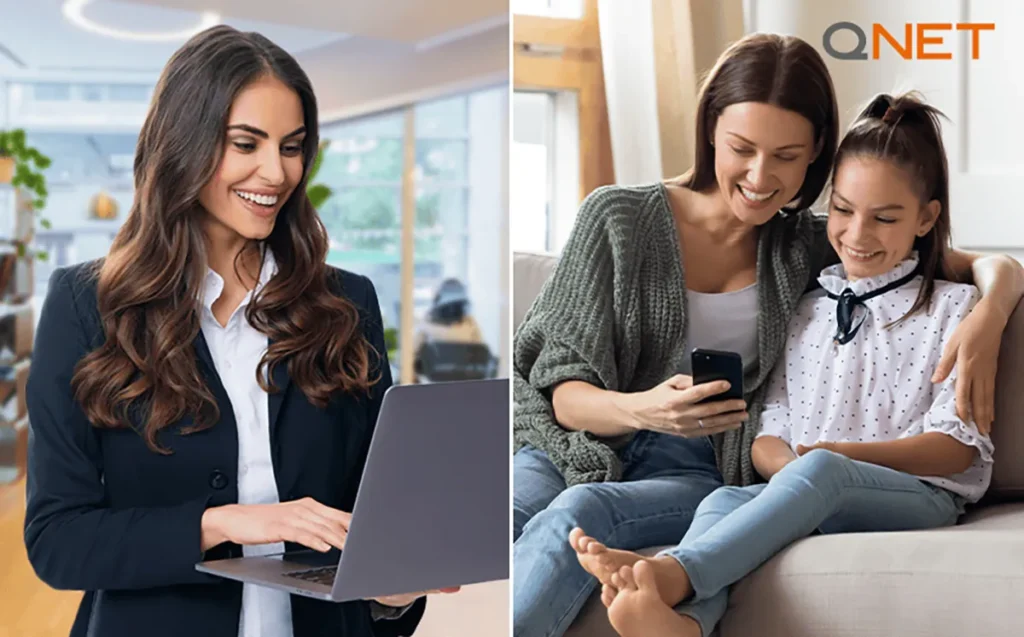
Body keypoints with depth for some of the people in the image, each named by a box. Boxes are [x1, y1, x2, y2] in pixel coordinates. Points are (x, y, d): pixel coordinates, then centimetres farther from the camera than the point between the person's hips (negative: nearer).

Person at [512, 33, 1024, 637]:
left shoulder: (807, 248, 12)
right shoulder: (617, 217, 5)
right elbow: (563, 391, 2)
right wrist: (641, 409, -21)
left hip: (692, 476, 1)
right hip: (575, 450, 0)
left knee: (579, 513, -37)